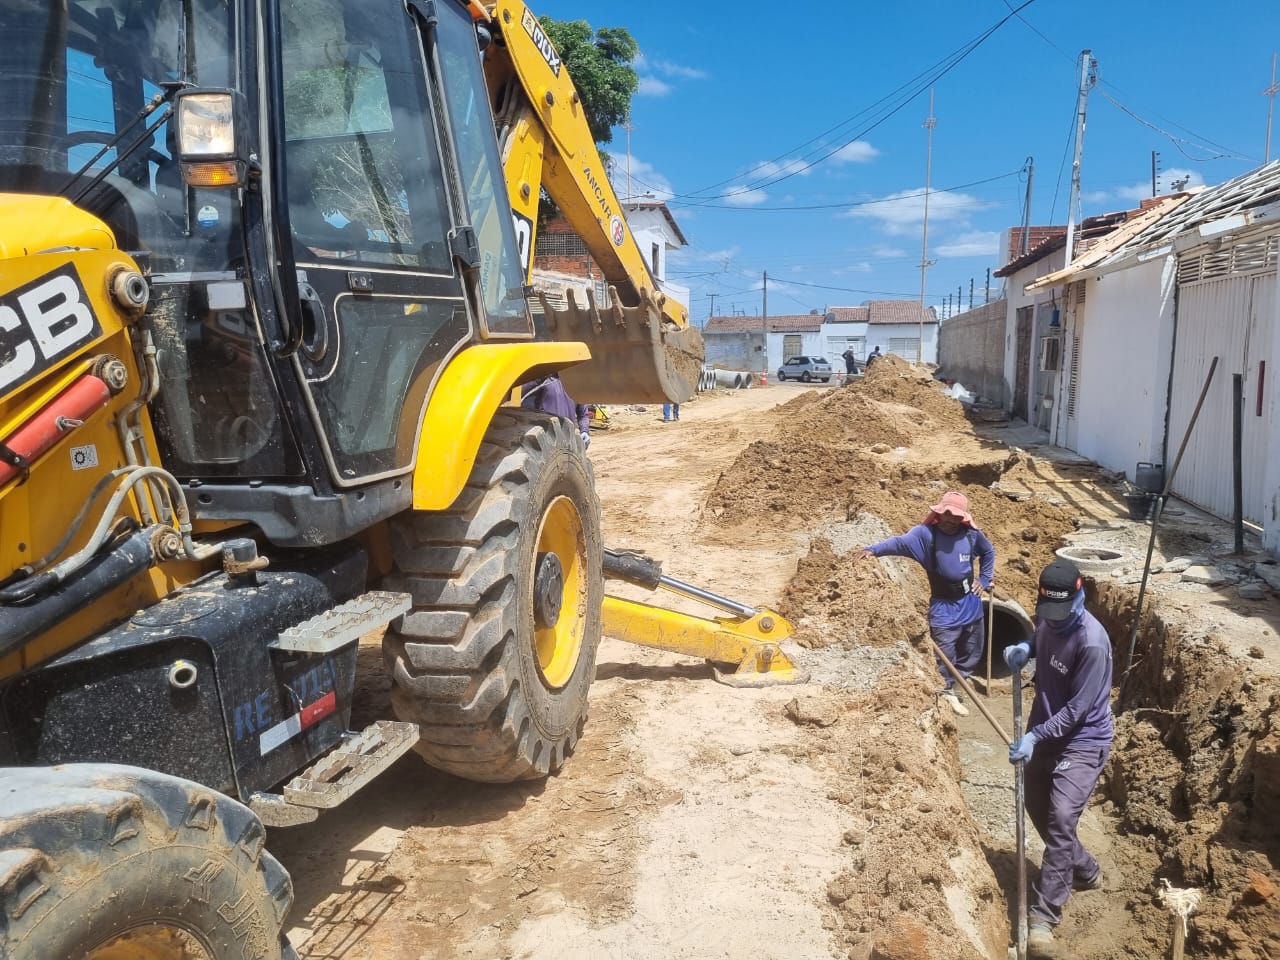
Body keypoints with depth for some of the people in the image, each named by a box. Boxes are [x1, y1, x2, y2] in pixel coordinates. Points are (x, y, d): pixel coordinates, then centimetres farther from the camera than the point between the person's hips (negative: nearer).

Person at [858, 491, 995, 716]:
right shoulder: (926, 533, -16)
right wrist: (875, 549, -46)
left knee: (972, 652, 16)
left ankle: (954, 687, 37)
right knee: (945, 655, -2)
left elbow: (988, 552, 17)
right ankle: (948, 693, 19)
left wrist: (984, 580, 11)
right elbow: (900, 543, -30)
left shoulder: (972, 535, -3)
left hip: (970, 603, 5)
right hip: (944, 607, -5)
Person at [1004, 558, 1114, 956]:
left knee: (1061, 818, -16)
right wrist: (1023, 649, -3)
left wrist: (1034, 736, -27)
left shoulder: (1092, 643, -28)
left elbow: (1078, 709, -25)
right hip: (1045, 732, 8)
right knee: (1037, 807, 18)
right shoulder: (1048, 620, -6)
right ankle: (1085, 871, 42)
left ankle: (1043, 914, -8)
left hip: (1083, 741, -8)